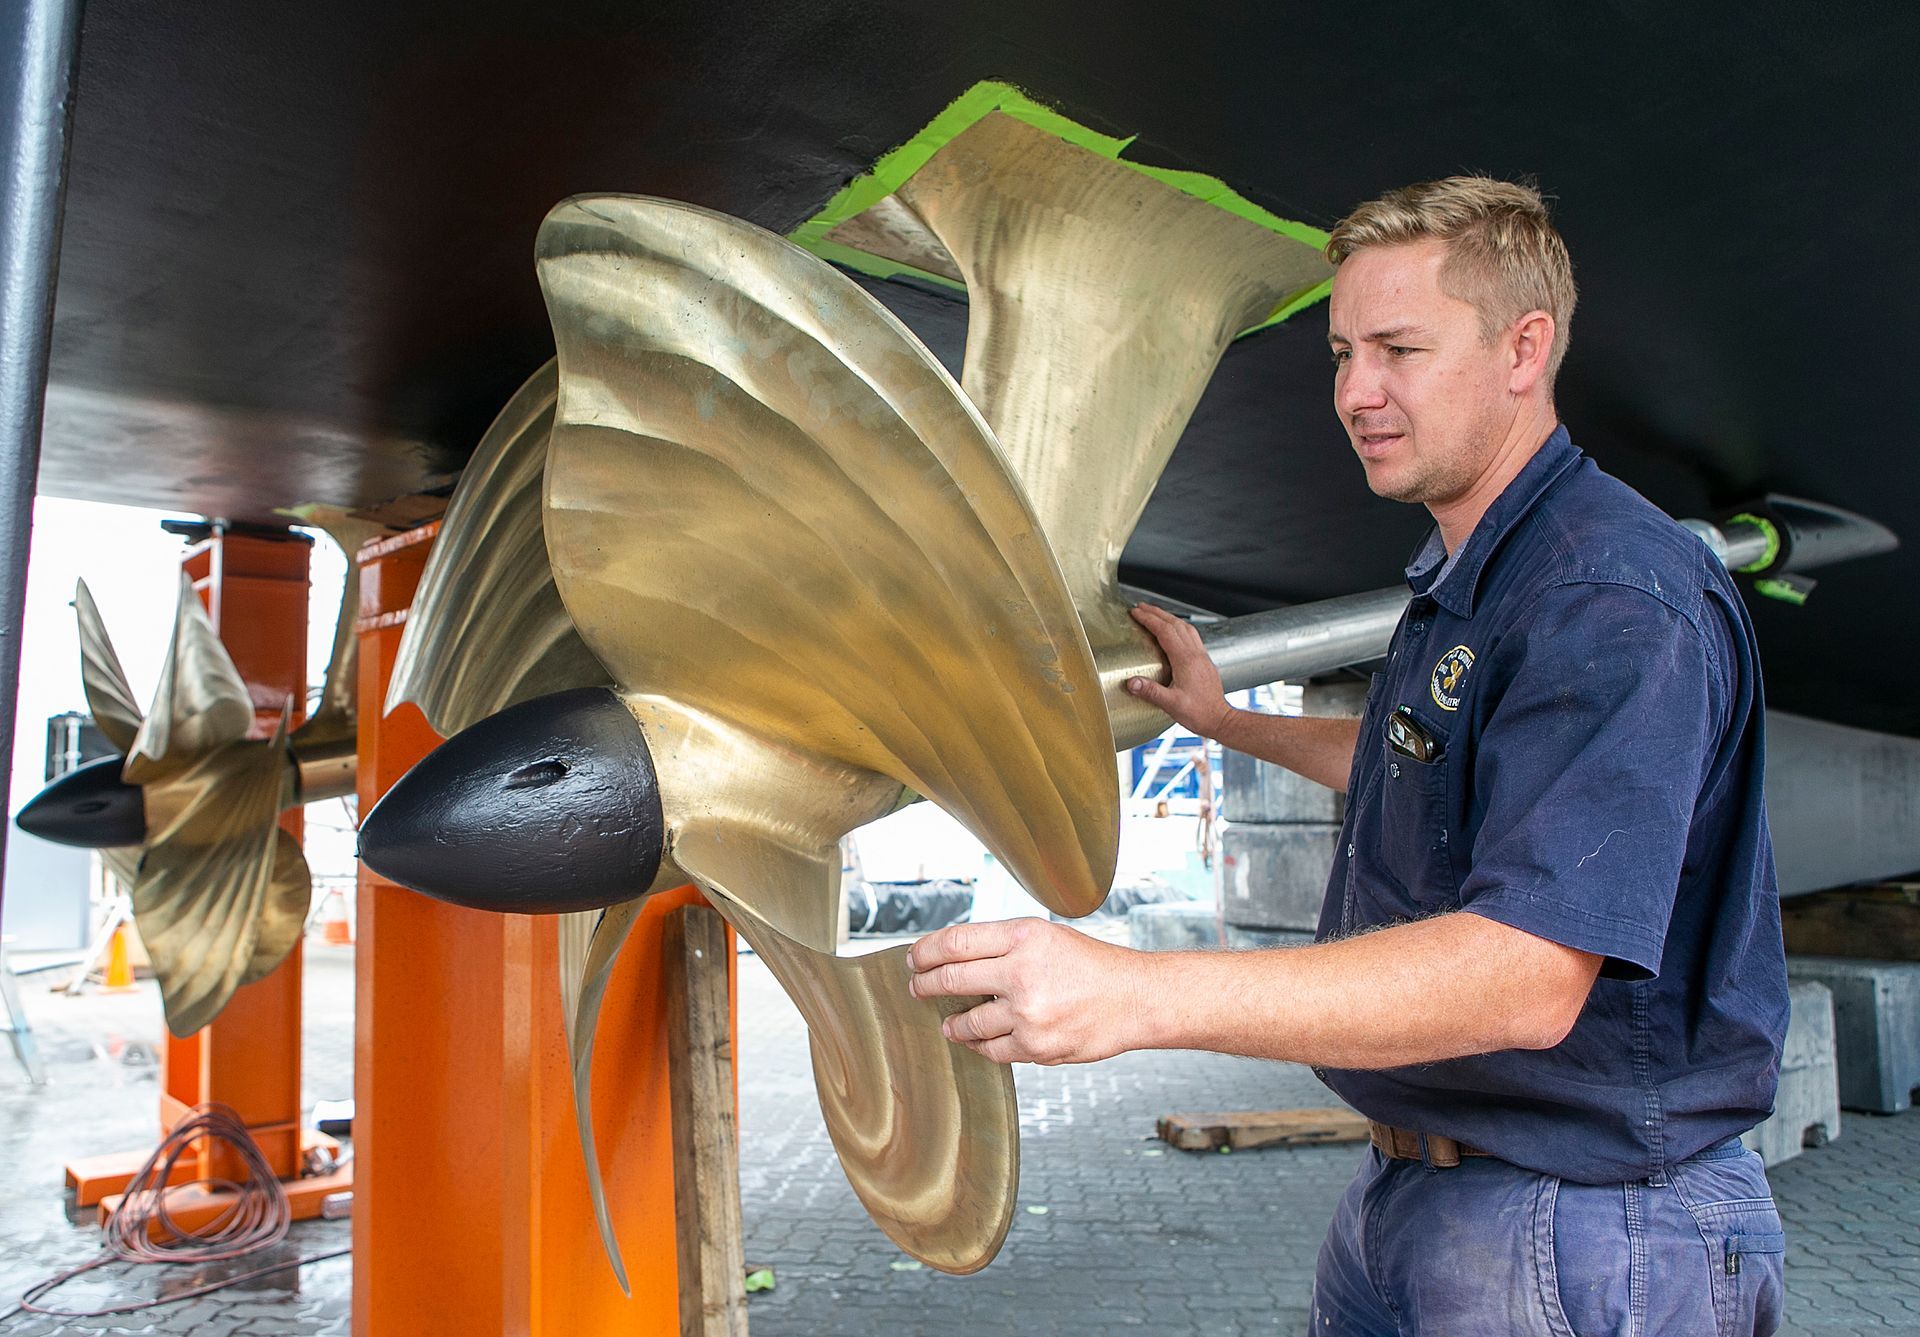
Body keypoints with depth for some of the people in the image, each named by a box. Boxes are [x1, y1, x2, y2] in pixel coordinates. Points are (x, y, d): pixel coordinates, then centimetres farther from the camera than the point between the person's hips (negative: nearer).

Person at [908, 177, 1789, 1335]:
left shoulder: (1616, 599, -24)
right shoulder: (1459, 580, 9)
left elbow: (1528, 977, -35)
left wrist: (1137, 993, -44)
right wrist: (1226, 720, 25)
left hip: (1584, 1238, -8)